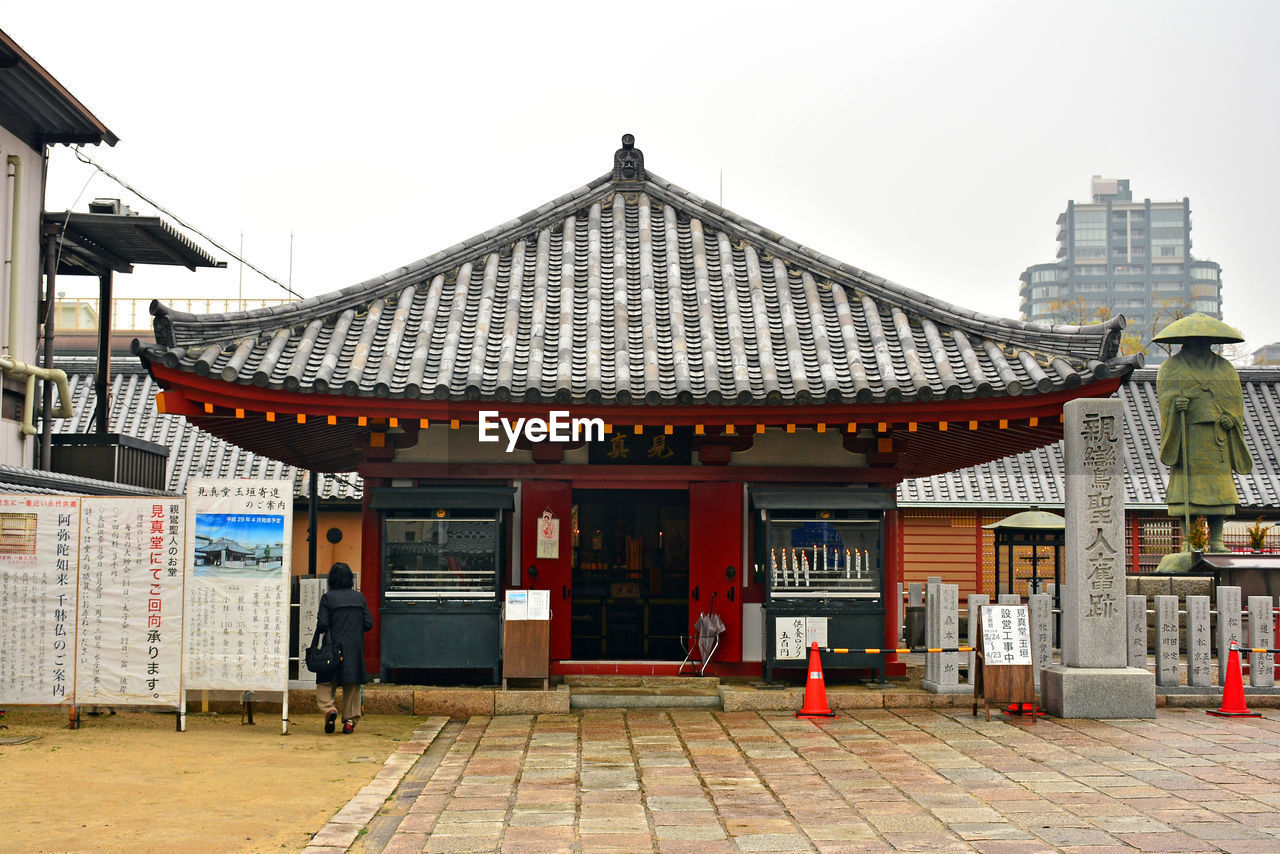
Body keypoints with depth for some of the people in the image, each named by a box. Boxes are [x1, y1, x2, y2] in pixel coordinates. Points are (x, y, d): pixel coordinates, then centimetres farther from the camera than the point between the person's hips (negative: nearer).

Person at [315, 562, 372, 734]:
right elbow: (369, 623, 4)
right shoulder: (359, 597, 4)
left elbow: (322, 625, -11)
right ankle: (350, 720, 8)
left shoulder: (328, 598, -6)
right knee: (352, 686, 10)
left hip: (335, 647, -3)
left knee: (325, 682, 6)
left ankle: (329, 708, -18)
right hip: (356, 649, 3)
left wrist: (319, 629, 11)